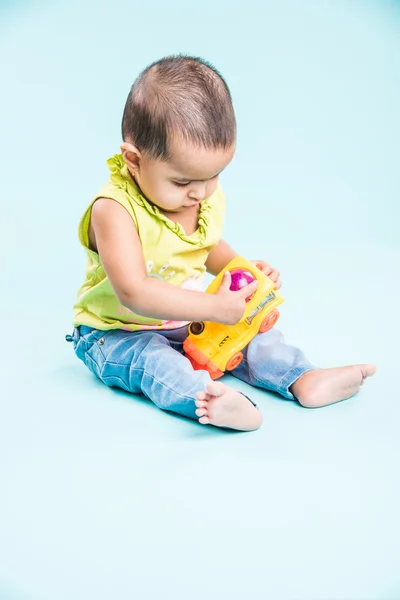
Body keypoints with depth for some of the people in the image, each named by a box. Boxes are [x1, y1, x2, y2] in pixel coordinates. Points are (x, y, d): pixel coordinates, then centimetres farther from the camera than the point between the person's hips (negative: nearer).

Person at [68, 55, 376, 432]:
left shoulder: (207, 197, -3)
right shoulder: (114, 209, -27)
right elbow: (134, 292, -35)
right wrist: (215, 306, -38)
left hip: (190, 321, 7)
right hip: (118, 331, -6)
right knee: (150, 358, -35)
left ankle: (303, 379, -9)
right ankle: (205, 398, -55)